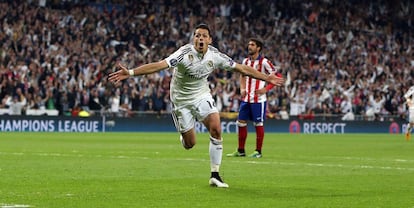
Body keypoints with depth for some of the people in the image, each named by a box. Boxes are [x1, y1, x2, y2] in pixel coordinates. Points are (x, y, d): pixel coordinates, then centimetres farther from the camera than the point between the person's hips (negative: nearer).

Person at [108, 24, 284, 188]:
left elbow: (242, 68, 0)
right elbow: (159, 65, -37)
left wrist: (267, 78, 4)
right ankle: (184, 136, 41)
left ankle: (215, 176, -8)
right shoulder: (185, 53, -26)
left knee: (216, 129, -18)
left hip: (202, 95, 3)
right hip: (181, 100, -3)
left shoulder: (215, 56, -12)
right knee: (190, 144, 0)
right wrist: (130, 72, -48)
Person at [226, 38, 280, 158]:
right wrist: (242, 89, 8)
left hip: (258, 99, -6)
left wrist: (265, 89, -15)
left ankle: (258, 151, 7)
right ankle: (241, 151, 13)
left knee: (258, 124, -1)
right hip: (246, 98, 6)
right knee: (241, 123, 5)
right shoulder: (246, 61, 11)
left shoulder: (264, 62, -9)